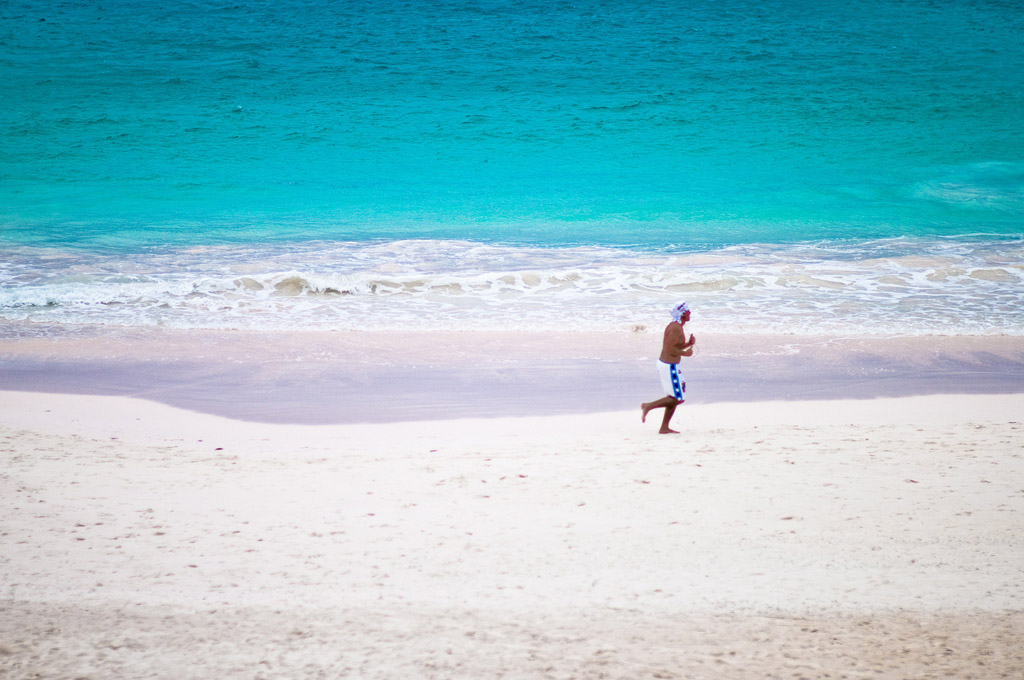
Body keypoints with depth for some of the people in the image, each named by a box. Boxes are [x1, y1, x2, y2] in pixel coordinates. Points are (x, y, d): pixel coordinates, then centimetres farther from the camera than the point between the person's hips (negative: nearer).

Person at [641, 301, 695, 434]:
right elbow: (669, 349, -26)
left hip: (664, 363, 10)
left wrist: (689, 343, 6)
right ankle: (648, 406, -1)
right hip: (669, 367, -10)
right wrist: (685, 353, -12)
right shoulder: (676, 328, -20)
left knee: (674, 398, 13)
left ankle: (664, 428, 14)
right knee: (678, 399, -4)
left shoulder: (674, 326, 13)